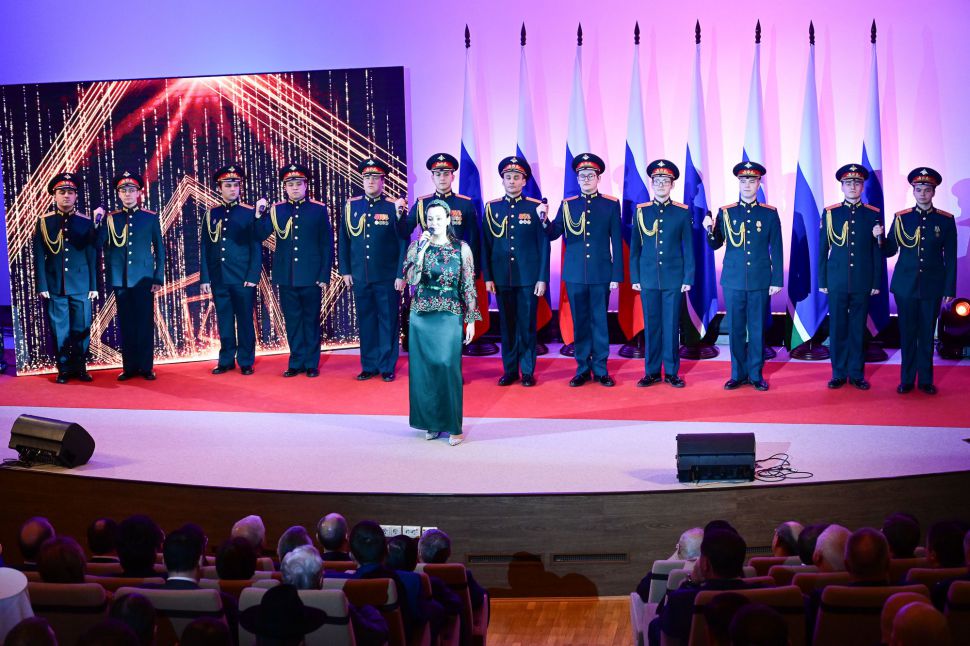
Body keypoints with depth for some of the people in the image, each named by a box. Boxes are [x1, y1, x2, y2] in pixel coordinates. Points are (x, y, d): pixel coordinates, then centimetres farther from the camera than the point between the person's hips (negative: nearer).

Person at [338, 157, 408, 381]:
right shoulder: (351, 206, 7)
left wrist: (401, 275, -7)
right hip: (360, 277, 3)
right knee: (366, 321, 8)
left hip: (387, 278, -3)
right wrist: (345, 271, 7)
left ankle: (387, 367, 11)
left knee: (388, 321, 3)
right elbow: (343, 241, 11)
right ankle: (369, 366, 16)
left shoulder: (393, 207, -2)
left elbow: (403, 243, -3)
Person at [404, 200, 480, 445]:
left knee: (448, 367, -7)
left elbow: (468, 286, 1)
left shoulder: (461, 248, 0)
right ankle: (431, 423, 14)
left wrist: (471, 319, -2)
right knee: (424, 368, 4)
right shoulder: (416, 246, 3)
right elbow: (411, 280, -10)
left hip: (450, 316, -2)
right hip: (422, 315, 2)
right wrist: (422, 250, -16)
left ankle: (453, 426, 0)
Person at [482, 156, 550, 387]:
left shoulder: (536, 207, 0)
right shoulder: (491, 208, 6)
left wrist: (543, 279, -5)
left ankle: (528, 371, 11)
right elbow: (486, 245, 7)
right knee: (507, 325, 7)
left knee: (527, 325, 3)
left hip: (528, 278, -2)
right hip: (502, 279, 2)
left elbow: (544, 244, -1)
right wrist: (487, 277, 2)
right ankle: (509, 370, 15)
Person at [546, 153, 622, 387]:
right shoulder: (567, 205, 7)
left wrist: (616, 275, -3)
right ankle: (583, 369, 13)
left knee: (600, 321, 3)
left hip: (601, 275, -1)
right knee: (579, 322, 6)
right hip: (575, 275, 2)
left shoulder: (611, 205, 3)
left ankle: (600, 369, 11)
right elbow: (552, 234, 3)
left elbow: (617, 242, 1)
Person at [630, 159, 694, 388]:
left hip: (674, 279, -1)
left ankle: (672, 372, 10)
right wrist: (634, 278, 3)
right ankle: (652, 372, 12)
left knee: (671, 325, 2)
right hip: (648, 278, 1)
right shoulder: (641, 211, 5)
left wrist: (688, 279, -2)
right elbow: (635, 247, 7)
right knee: (651, 325, 5)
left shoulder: (682, 212, 2)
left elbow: (688, 248, 3)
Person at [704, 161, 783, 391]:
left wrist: (777, 280, -1)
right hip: (733, 281, 1)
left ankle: (756, 374, 12)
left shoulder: (770, 214, 4)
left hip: (760, 282, -1)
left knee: (757, 329, 3)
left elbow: (777, 250, 4)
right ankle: (738, 374, 13)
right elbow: (716, 245, 10)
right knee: (735, 329, 4)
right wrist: (710, 230, -11)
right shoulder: (725, 213, 6)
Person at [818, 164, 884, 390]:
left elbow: (878, 252, 5)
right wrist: (822, 281, 3)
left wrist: (877, 283, 2)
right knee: (837, 328, 3)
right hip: (837, 282, 0)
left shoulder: (874, 214, 4)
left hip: (862, 283, 0)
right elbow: (822, 250, 6)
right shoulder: (830, 213, 4)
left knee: (858, 328, 5)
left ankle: (857, 373, 13)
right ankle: (839, 373, 12)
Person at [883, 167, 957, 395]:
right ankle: (907, 379, 13)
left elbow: (950, 258, 2)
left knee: (927, 334, 5)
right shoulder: (901, 218, 3)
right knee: (907, 333, 5)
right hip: (906, 286, 1)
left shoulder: (946, 220, 1)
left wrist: (949, 289, -1)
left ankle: (926, 379, 14)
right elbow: (890, 251, 6)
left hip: (932, 287, -1)